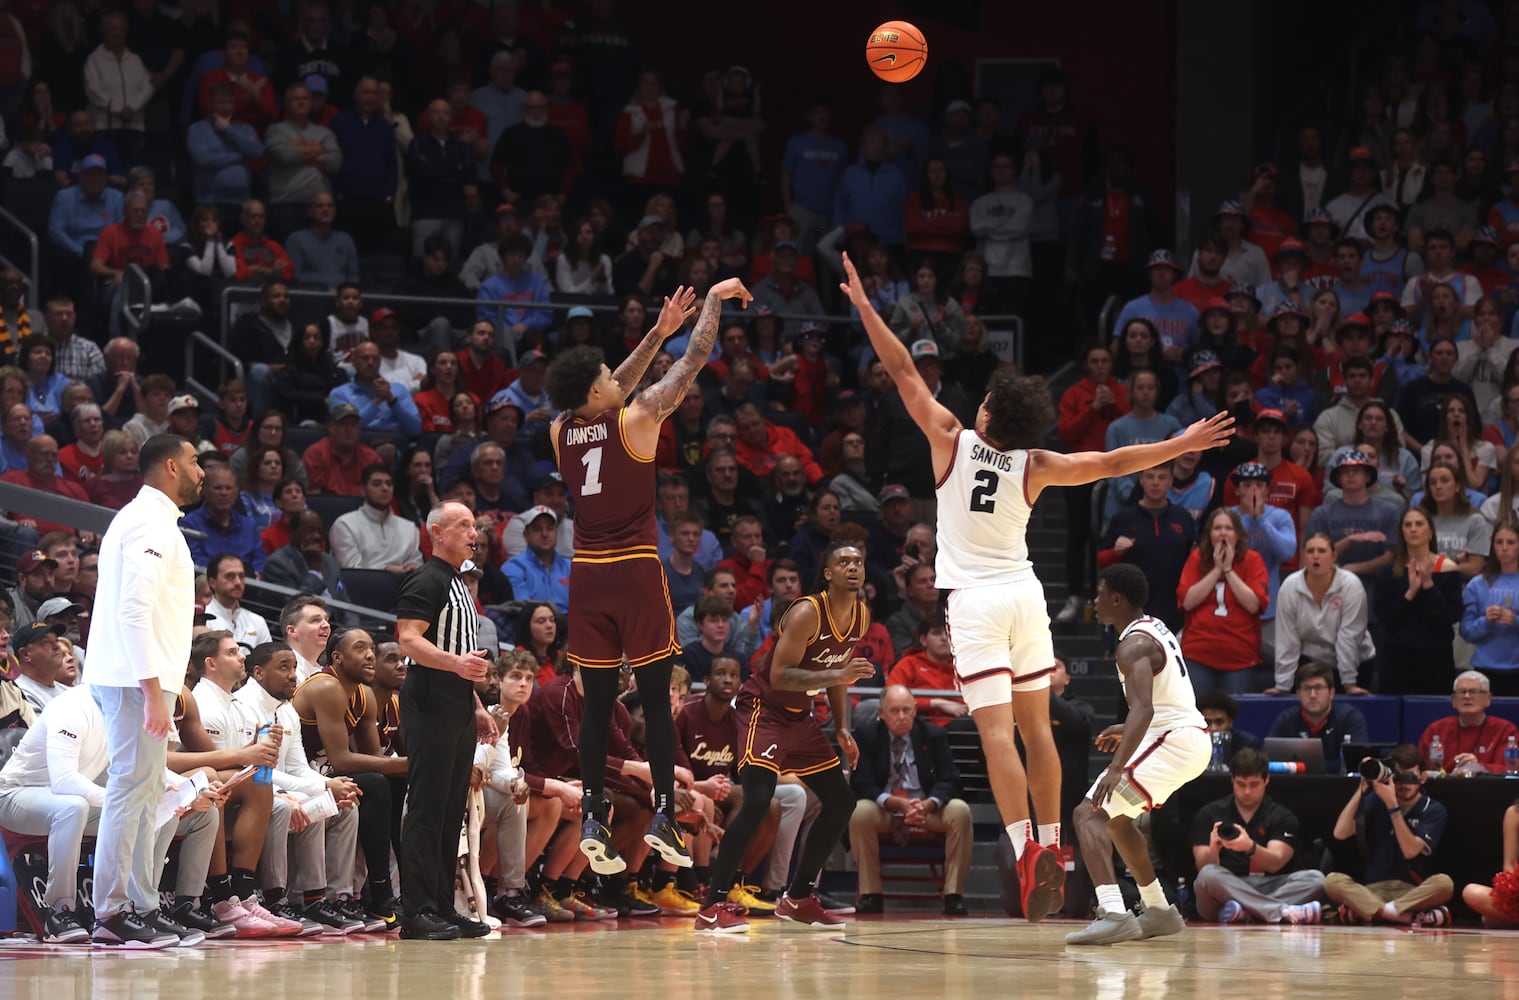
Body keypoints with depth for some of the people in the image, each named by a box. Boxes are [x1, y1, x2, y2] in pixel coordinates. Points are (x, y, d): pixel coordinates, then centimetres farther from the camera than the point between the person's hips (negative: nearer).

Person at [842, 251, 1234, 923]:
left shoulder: (951, 441, -7)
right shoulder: (1034, 466, -2)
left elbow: (904, 372, -3)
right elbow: (1111, 464, 0)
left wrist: (865, 307, 3)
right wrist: (1183, 444, 9)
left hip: (975, 600, -3)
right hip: (1024, 592, 3)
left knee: (996, 731, -11)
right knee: (1036, 726, 11)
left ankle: (1027, 854, -24)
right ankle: (1052, 852, 14)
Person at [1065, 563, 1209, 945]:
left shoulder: (1134, 645, -15)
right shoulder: (1156, 629, 16)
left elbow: (1143, 709, -30)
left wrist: (1116, 768, -39)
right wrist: (1127, 731, 32)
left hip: (1173, 741, -10)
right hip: (1194, 737, 10)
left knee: (1090, 814, -18)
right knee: (1117, 817, 28)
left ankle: (1113, 913, -37)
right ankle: (1159, 911, 33)